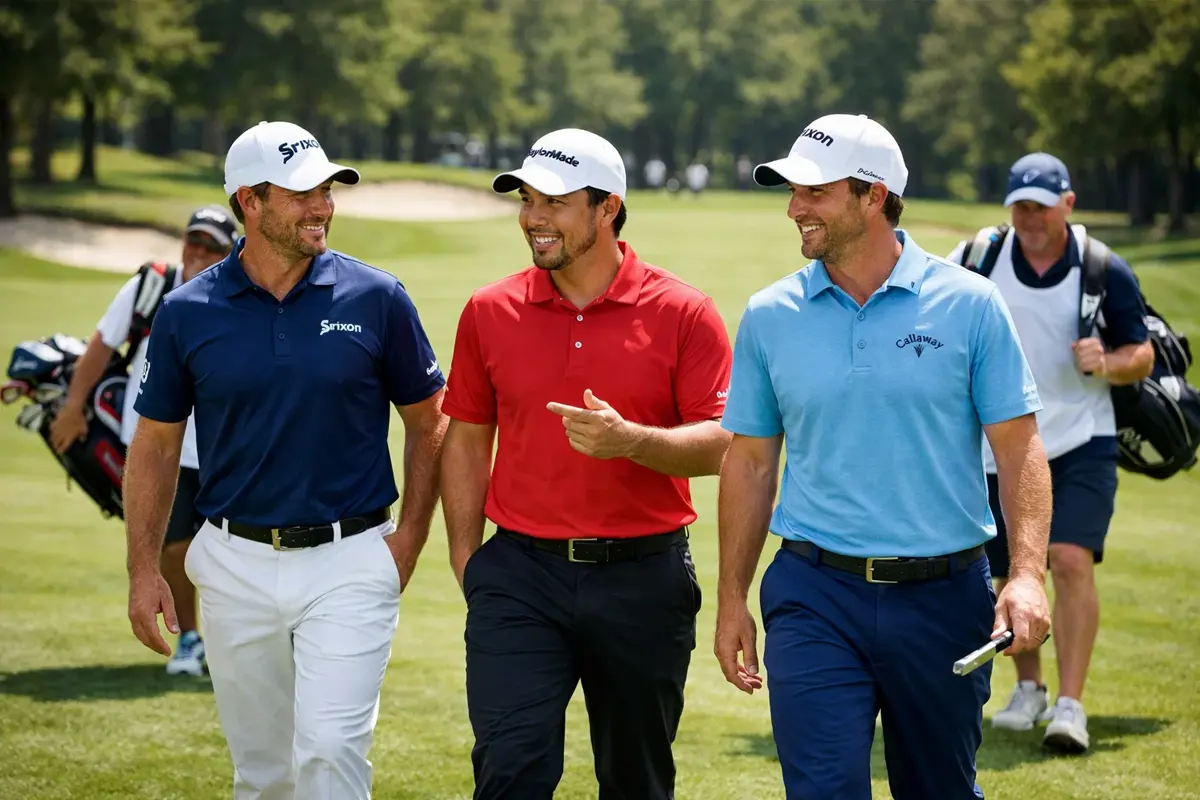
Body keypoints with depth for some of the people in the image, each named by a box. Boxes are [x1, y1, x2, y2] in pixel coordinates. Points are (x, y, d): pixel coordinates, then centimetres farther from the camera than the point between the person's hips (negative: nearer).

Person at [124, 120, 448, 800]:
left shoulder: (376, 299, -4)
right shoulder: (188, 312, -1)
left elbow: (429, 420, 6)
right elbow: (156, 444, 8)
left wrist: (410, 538, -2)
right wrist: (143, 571, 2)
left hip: (348, 564, -2)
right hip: (237, 565, 2)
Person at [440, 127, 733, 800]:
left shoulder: (683, 313, -3)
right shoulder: (490, 311, 5)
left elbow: (718, 443, -7)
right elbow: (467, 441, 12)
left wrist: (629, 440, -24)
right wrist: (466, 559, 6)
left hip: (643, 580, -1)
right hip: (520, 574, 1)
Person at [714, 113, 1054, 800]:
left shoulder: (970, 305, -2)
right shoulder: (770, 316, 4)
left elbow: (1019, 446, -2)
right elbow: (751, 461, 11)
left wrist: (1029, 575, -15)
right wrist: (732, 599, 9)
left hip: (944, 596, 0)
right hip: (815, 595, 1)